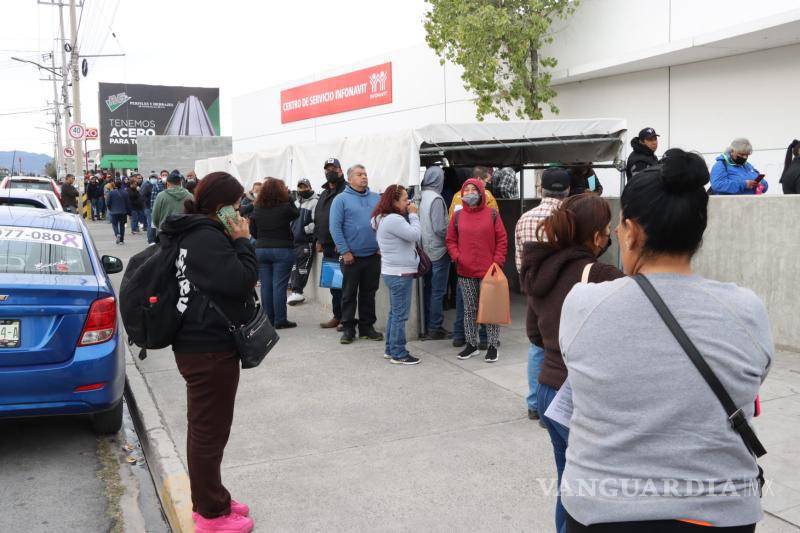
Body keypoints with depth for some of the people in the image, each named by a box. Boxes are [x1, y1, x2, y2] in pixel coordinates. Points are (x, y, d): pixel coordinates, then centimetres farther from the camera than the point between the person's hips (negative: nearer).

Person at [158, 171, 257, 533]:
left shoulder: (197, 233, 12)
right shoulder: (208, 238, -20)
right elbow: (240, 282, -23)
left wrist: (237, 243, 6)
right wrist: (243, 242, -14)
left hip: (201, 344, 11)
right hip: (209, 349, -11)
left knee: (205, 428, 21)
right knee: (210, 431, 2)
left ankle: (209, 500, 36)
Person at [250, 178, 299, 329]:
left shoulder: (257, 209, 1)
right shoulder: (285, 207, -10)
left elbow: (254, 232, 7)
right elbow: (297, 214, 10)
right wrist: (289, 198, 12)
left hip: (261, 250, 4)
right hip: (283, 250, -4)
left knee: (265, 286, 8)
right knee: (279, 286, -1)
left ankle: (268, 319, 14)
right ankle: (280, 321, 1)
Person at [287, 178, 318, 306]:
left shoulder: (315, 202, -9)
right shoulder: (296, 202, 19)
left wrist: (305, 230, -17)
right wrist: (291, 230, 16)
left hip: (307, 240, -9)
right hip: (294, 239, 9)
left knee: (302, 266, -8)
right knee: (294, 265, 14)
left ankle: (297, 292, -5)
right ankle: (295, 291, 26)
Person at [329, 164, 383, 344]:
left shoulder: (376, 199, 9)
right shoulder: (341, 199, -3)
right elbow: (335, 227, -8)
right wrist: (345, 251, -12)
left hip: (373, 255, 4)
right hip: (351, 257, -4)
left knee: (369, 293, 11)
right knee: (349, 294, 5)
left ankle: (367, 327, 22)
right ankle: (348, 329, 14)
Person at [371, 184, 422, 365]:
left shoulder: (384, 218, 13)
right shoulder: (394, 219, -19)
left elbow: (409, 237, 20)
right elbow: (415, 235, -21)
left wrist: (410, 215, 9)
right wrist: (413, 215, -9)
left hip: (394, 272, 11)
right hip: (400, 273, -11)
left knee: (395, 312, 17)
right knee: (400, 314, -4)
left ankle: (390, 349, 25)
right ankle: (398, 354, 3)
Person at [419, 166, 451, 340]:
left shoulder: (421, 197, 2)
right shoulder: (436, 198, -17)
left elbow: (418, 224, 6)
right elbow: (440, 229, -20)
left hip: (425, 251, 7)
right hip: (438, 251, -7)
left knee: (428, 289, 14)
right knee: (438, 291, 1)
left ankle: (428, 326, 23)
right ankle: (435, 328, 7)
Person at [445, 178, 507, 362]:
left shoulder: (492, 214, 0)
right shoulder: (457, 216, 5)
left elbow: (502, 240, 0)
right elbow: (450, 240, 10)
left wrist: (497, 262, -8)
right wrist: (456, 257, -6)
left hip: (488, 271, -2)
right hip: (465, 272, 2)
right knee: (469, 309, 11)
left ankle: (492, 346, 13)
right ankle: (471, 344, 23)